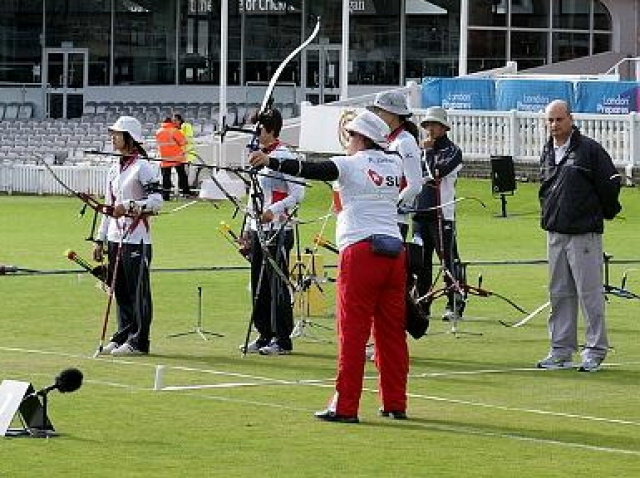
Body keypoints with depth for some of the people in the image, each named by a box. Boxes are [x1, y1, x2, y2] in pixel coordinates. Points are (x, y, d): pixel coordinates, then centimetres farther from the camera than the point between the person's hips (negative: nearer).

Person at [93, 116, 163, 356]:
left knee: (138, 291, -5)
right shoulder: (114, 169, 17)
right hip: (115, 237, 8)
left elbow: (157, 201, -15)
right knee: (120, 291, 12)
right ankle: (123, 335, 20)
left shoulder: (143, 167, -8)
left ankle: (138, 341, -3)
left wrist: (129, 206, -25)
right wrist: (100, 240, 19)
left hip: (136, 239, -8)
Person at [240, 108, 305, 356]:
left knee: (278, 286, -6)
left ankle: (282, 340, -2)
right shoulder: (259, 156, 15)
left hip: (278, 231, -9)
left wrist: (274, 210, -26)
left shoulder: (283, 156, -11)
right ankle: (265, 335, 18)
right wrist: (250, 228, 19)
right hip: (259, 231, 9)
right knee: (259, 287, 11)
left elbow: (298, 193, -17)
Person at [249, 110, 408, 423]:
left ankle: (345, 406, -6)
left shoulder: (351, 164, -3)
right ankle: (395, 404, 13)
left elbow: (310, 170, -16)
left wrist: (270, 162, -19)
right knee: (392, 331, 10)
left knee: (352, 331, -5)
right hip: (395, 252, 6)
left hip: (360, 250, -6)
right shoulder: (394, 164, 13)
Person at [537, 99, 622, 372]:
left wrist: (605, 213, 5)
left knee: (590, 293, -5)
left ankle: (595, 350, 0)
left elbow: (610, 183, -4)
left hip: (584, 234, -7)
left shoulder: (590, 150, -7)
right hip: (555, 234, 7)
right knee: (559, 295, 10)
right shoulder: (547, 154, 13)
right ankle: (561, 351, 15)